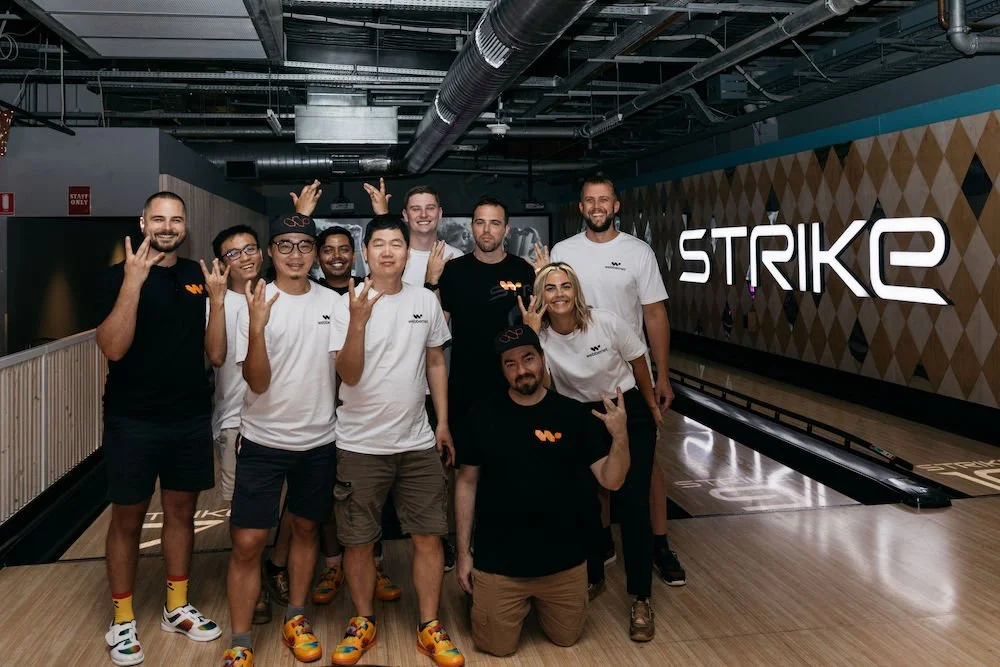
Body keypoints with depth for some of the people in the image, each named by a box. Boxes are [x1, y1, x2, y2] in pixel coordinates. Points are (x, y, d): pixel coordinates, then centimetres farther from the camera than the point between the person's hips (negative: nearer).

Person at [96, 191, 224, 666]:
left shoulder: (199, 277, 4)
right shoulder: (118, 276, -7)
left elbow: (216, 354, 0)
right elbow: (113, 348, -20)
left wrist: (218, 297, -12)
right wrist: (134, 280, -27)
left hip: (191, 418, 4)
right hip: (132, 421, -4)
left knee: (181, 511, 14)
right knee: (127, 519, 7)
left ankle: (177, 608, 30)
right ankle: (122, 621, 23)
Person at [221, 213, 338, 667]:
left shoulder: (332, 302, 0)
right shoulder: (256, 305, -9)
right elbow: (257, 382, -17)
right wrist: (257, 327, -28)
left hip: (319, 440, 3)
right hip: (264, 441, -3)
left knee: (306, 528, 15)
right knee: (247, 542, -3)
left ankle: (295, 619, 33)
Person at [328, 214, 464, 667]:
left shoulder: (426, 302, 3)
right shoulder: (347, 305, -7)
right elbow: (349, 375, -14)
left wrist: (443, 423, 10)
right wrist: (358, 321, -27)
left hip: (418, 442, 3)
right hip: (360, 445, -2)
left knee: (428, 535, 5)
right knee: (358, 540, 8)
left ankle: (430, 627, 20)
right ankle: (363, 622, 27)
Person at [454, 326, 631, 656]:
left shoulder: (572, 413, -7)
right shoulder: (484, 414, -7)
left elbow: (610, 480, -7)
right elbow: (467, 482, -1)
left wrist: (620, 435, -26)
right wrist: (463, 551, 0)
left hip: (563, 560, 1)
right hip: (497, 561, -1)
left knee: (566, 638, 16)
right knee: (497, 646, 8)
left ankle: (540, 601, 44)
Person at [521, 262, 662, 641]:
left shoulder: (607, 323, -16)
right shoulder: (540, 334, -12)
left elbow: (637, 363, -1)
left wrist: (651, 405, 9)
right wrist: (532, 332, -30)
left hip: (628, 413, -2)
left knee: (631, 501, -10)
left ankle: (640, 600, 1)